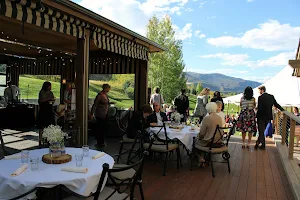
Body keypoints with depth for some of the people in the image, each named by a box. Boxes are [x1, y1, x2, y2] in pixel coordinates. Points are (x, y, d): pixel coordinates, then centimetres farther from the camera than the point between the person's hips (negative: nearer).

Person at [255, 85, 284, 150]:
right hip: (268, 117, 6)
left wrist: (256, 116, -7)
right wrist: (283, 110, 28)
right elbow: (276, 104, 13)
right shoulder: (271, 96, 5)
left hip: (261, 117, -6)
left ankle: (263, 145, 10)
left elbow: (259, 108, -17)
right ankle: (258, 143, 18)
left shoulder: (260, 97, -15)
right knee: (262, 131, 14)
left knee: (261, 131, 4)